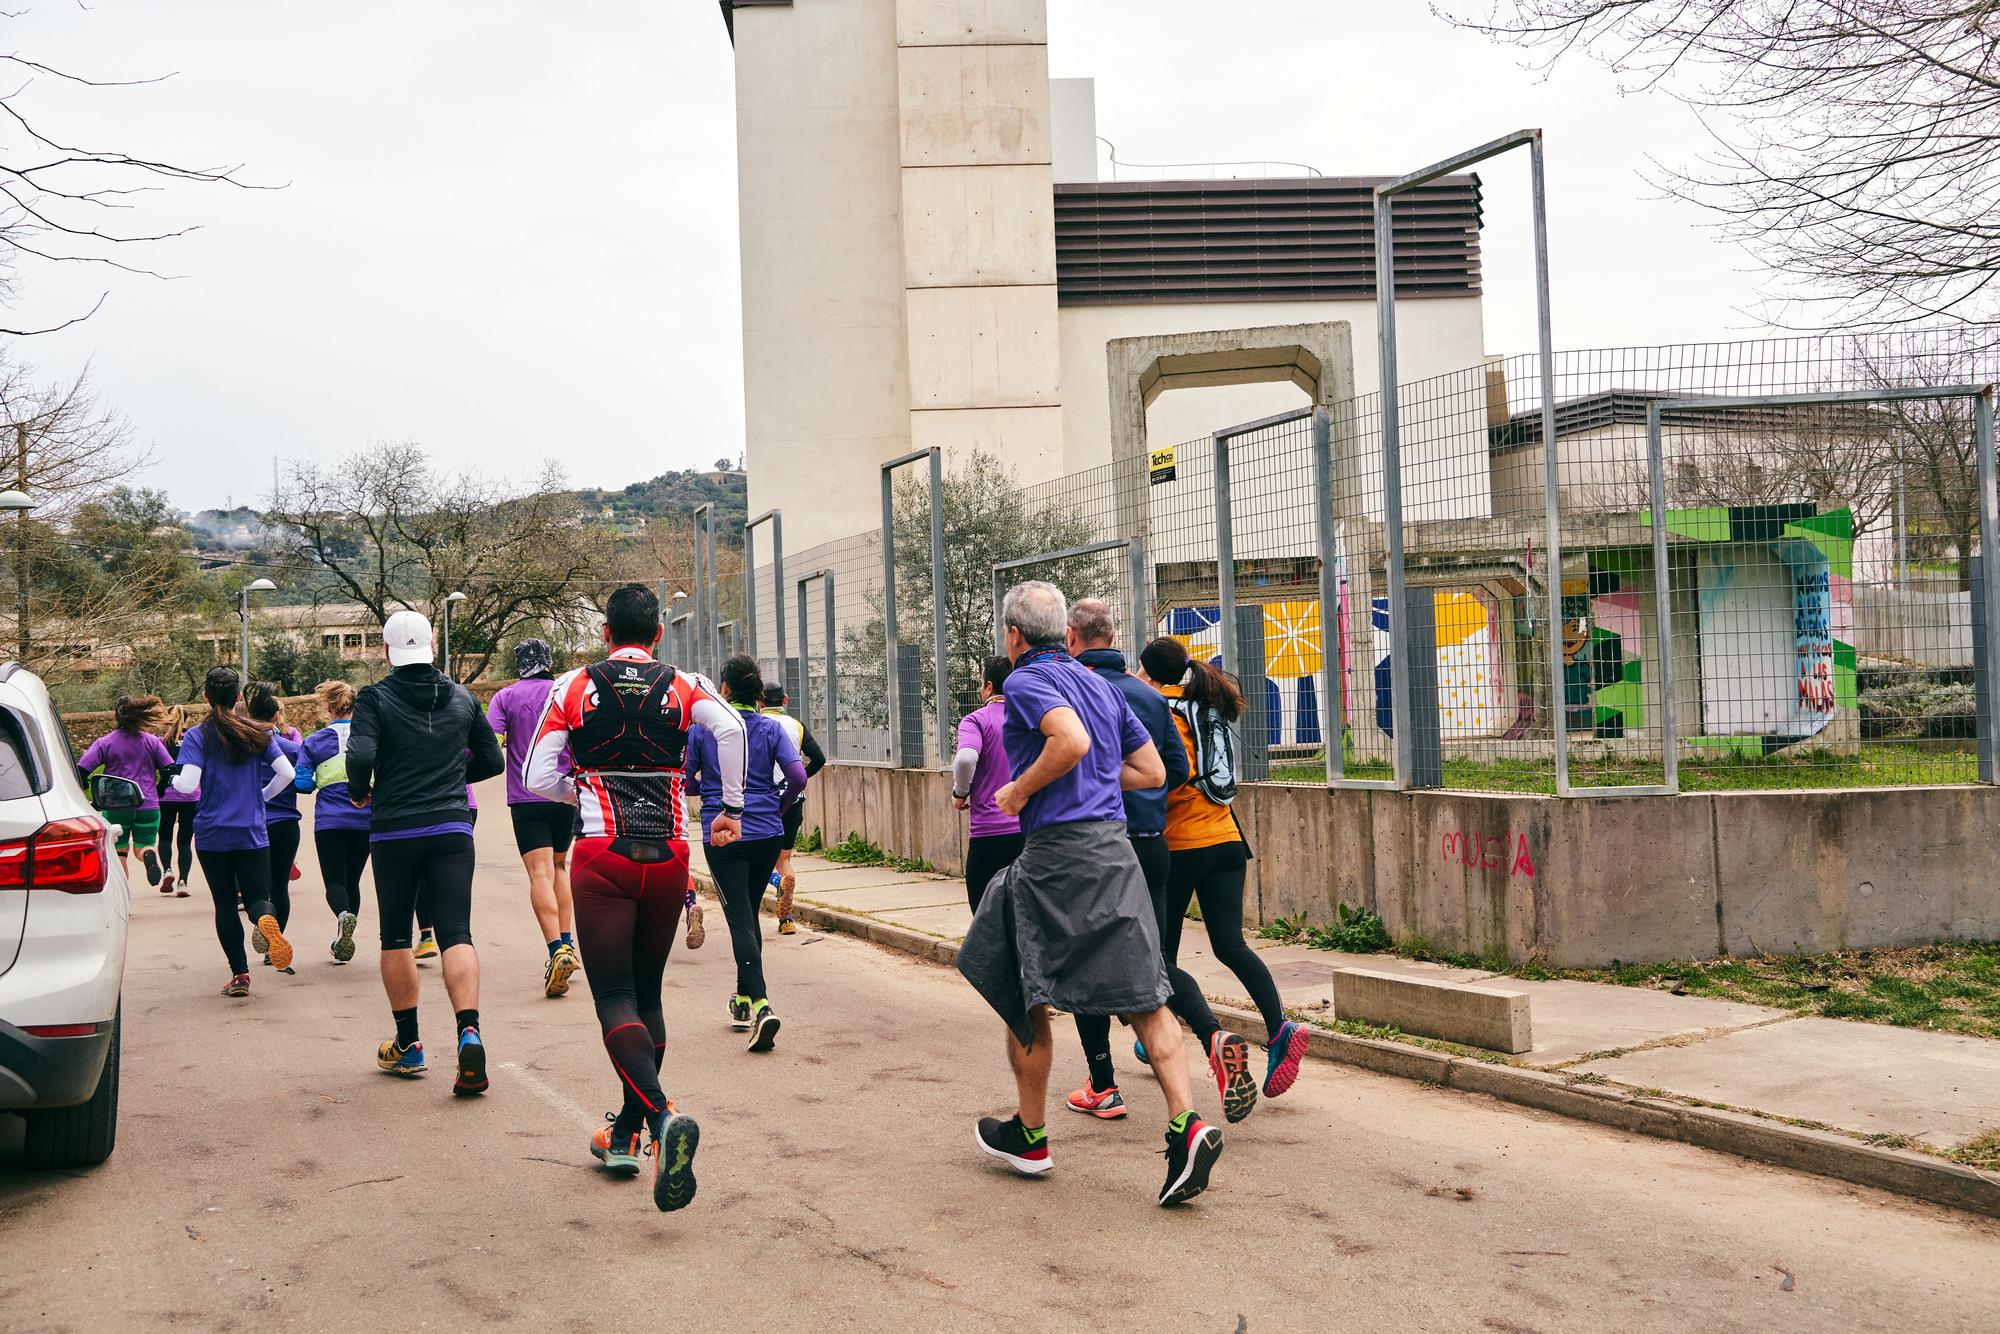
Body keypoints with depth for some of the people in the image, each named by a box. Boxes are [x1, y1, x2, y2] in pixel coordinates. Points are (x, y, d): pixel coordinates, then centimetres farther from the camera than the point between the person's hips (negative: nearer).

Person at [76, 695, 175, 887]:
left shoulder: (104, 743, 0)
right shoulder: (153, 742, 4)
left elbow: (80, 772, -7)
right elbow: (170, 771, 0)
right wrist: (157, 792, 15)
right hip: (148, 806, 1)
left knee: (119, 852, 12)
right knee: (143, 846, 10)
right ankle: (149, 855, -25)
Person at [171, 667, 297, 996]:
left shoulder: (197, 736, -5)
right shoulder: (257, 732, 3)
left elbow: (188, 784, -15)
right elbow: (286, 773, -3)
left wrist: (172, 779, 8)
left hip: (212, 834, -1)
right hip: (252, 833, 1)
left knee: (225, 903, 10)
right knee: (257, 896, 4)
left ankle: (240, 974, 8)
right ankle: (266, 921, -33)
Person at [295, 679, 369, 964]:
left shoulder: (313, 742, -1)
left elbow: (301, 783, -3)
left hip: (329, 822, -2)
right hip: (364, 820, 2)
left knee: (335, 881, 4)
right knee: (352, 881, 15)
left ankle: (344, 915, -28)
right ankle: (342, 945, 18)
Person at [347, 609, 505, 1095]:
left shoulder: (374, 698, -2)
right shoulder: (462, 698, 8)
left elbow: (360, 756, -16)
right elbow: (492, 761, 13)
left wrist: (359, 793, 3)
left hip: (394, 832, -2)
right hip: (452, 828, 2)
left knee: (396, 938, 13)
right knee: (456, 933, -3)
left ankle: (407, 1045, 20)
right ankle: (469, 1032, -24)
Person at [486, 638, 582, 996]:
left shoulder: (506, 697, 0)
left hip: (526, 798, -3)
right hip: (567, 795, 3)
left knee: (540, 873, -8)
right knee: (560, 865, 20)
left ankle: (556, 950, -23)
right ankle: (567, 942, 16)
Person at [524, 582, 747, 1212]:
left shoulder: (572, 687, 6)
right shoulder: (685, 685, 6)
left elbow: (538, 778, 1)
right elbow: (730, 727, -15)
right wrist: (732, 809, -5)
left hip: (601, 856, -2)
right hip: (668, 855, 2)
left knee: (615, 997, -4)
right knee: (646, 993, 17)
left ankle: (663, 1117, -27)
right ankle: (627, 1133, 24)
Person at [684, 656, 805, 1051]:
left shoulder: (702, 727, -3)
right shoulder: (771, 728, 0)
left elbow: (685, 779, 0)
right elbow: (798, 777, -8)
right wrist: (778, 805, 10)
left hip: (721, 835, -3)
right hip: (767, 834, 3)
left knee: (739, 918, -6)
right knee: (750, 913, 20)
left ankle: (760, 1004, -22)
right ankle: (744, 998, 30)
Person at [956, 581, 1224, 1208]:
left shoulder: (1028, 679, -5)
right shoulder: (1100, 684, 18)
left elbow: (1072, 740, -25)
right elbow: (1152, 770, 19)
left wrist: (1020, 790, -12)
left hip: (1056, 854, -7)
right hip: (1115, 850, 7)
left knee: (1024, 998, 10)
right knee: (1142, 996, 2)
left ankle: (1029, 1135, 22)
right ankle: (1187, 1125, -13)